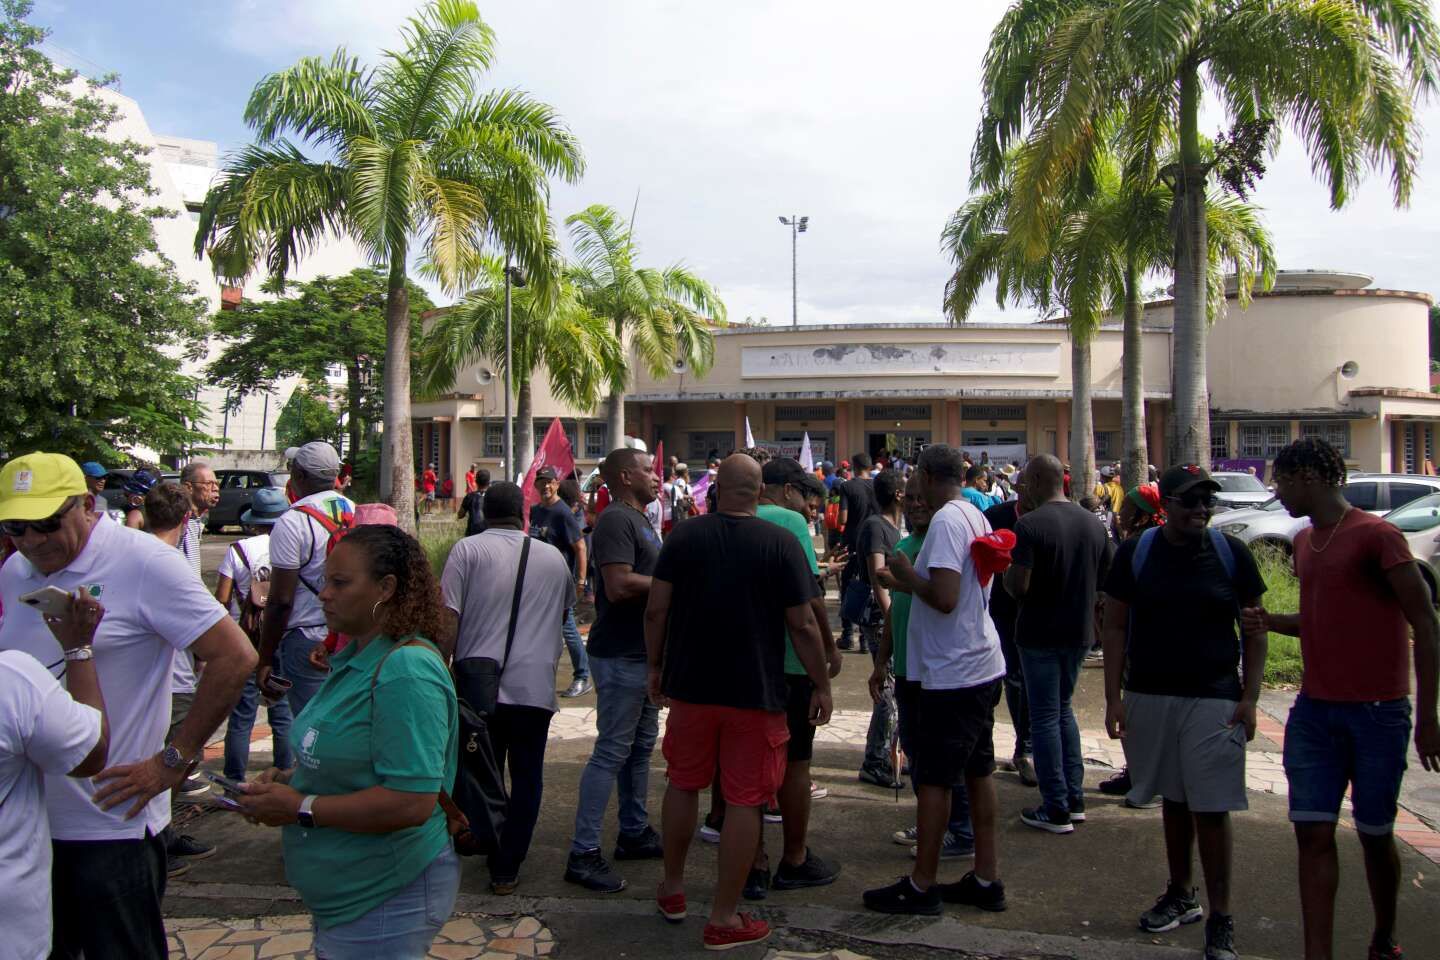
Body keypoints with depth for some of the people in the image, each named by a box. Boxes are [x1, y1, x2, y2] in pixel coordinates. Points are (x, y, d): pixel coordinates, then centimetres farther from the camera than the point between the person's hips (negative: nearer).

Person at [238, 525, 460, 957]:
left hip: (384, 904, -9)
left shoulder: (407, 670, -25)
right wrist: (289, 779, 1)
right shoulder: (356, 657, 7)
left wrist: (300, 807, -21)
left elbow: (411, 802, -30)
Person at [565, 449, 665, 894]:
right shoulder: (616, 520, -16)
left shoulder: (641, 521, 16)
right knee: (611, 752, -5)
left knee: (640, 747, 17)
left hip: (645, 653, 10)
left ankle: (634, 833, 29)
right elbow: (619, 586, -27)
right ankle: (583, 853, 2)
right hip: (621, 656, -10)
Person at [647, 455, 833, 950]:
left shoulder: (684, 535, -3)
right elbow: (803, 625, -9)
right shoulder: (781, 543, -9)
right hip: (756, 691, -3)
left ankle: (673, 889, 35)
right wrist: (822, 686, 1)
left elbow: (656, 609, -3)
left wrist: (655, 666, 11)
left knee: (683, 784, 21)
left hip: (690, 685, 3)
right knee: (744, 801, 7)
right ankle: (724, 919, 14)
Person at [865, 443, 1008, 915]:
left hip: (950, 673, -9)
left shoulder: (946, 520, -19)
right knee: (978, 770, 15)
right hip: (982, 666, 9)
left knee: (933, 779, 1)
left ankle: (922, 886, 12)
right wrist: (905, 584, 21)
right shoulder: (975, 517, 10)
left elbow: (944, 598, -27)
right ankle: (986, 880, 25)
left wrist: (907, 575, -11)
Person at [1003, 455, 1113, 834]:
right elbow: (1104, 582, 11)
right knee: (1063, 708, 21)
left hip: (1040, 633, -6)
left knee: (1045, 717, 3)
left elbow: (1018, 587, -22)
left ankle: (1056, 810, 8)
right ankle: (1075, 798, 24)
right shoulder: (1094, 524, 4)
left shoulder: (1030, 524, -18)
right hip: (1079, 631, 6)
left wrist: (1004, 574, -2)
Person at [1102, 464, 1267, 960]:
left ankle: (1220, 919, 11)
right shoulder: (1135, 552, -2)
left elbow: (1254, 630, 2)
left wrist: (1249, 698, -5)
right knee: (1173, 801, 16)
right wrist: (1113, 696, -3)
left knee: (1211, 809, -1)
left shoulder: (1231, 553, -3)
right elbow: (1116, 627, 2)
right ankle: (1181, 895, 32)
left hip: (1214, 698, -2)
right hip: (1149, 696, 2)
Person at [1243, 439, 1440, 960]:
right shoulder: (1304, 541, 11)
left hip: (1377, 713, -6)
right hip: (1314, 710, 6)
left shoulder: (1377, 535, -11)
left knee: (1375, 834, 9)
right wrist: (1272, 621, 2)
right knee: (1313, 834, 0)